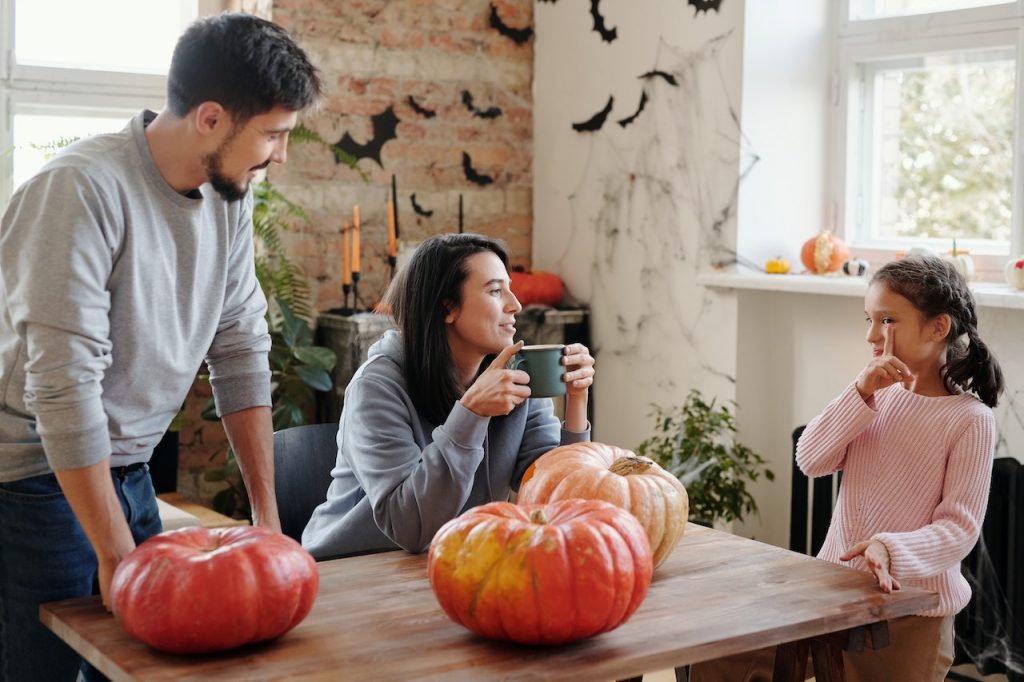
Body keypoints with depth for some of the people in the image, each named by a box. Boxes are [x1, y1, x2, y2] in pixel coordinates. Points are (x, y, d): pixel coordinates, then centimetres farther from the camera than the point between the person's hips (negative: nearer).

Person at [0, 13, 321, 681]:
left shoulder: (231, 194, 0)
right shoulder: (84, 189, -23)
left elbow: (241, 348, 4)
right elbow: (64, 387, -26)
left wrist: (267, 512, 2)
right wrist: (117, 556, -22)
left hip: (127, 470, 7)